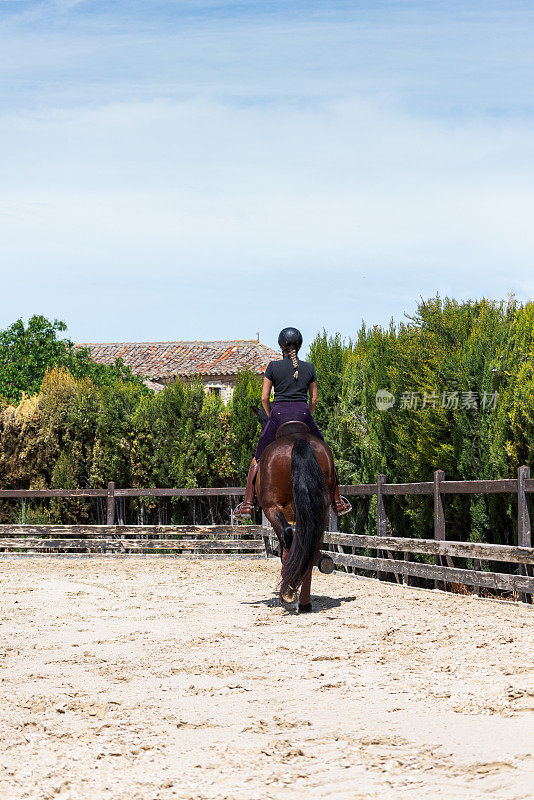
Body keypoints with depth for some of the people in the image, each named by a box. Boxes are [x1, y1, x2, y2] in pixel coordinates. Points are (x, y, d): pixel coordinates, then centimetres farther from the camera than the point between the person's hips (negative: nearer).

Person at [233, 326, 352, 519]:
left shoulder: (273, 367, 2)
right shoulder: (309, 368, 8)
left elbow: (264, 398, 2)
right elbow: (314, 399, 10)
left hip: (278, 414, -1)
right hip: (303, 413, 1)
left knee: (259, 458, 11)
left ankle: (247, 503, 3)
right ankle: (337, 501, 20)